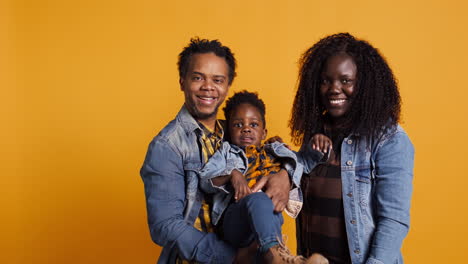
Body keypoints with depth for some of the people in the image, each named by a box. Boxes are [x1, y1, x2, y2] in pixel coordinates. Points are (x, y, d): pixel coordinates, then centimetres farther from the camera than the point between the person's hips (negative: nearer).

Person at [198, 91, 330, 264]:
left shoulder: (275, 152, 31)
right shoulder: (226, 153, 23)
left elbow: (308, 161, 30)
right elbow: (205, 181, 8)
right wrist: (231, 174, -11)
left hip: (270, 217, 3)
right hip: (234, 221, -2)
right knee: (258, 199, -36)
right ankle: (274, 250, -54)